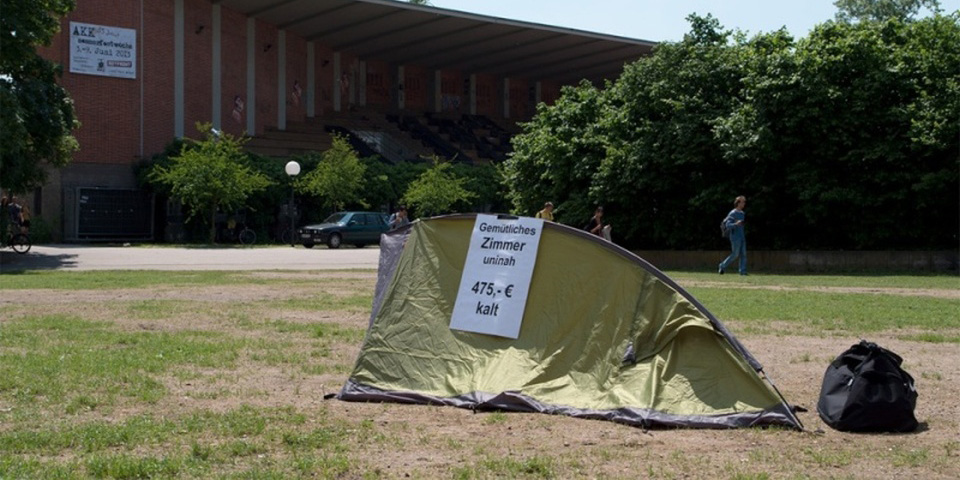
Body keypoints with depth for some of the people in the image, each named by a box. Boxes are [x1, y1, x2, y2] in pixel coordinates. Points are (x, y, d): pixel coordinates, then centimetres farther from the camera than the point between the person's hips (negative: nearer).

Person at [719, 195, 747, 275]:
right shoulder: (733, 213, -11)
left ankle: (743, 271, 1)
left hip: (742, 237, 8)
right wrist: (736, 224, -37)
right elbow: (728, 225, -19)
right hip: (735, 238, -8)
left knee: (743, 254, 1)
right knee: (735, 255, -6)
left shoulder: (742, 213, 16)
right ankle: (722, 267, 7)